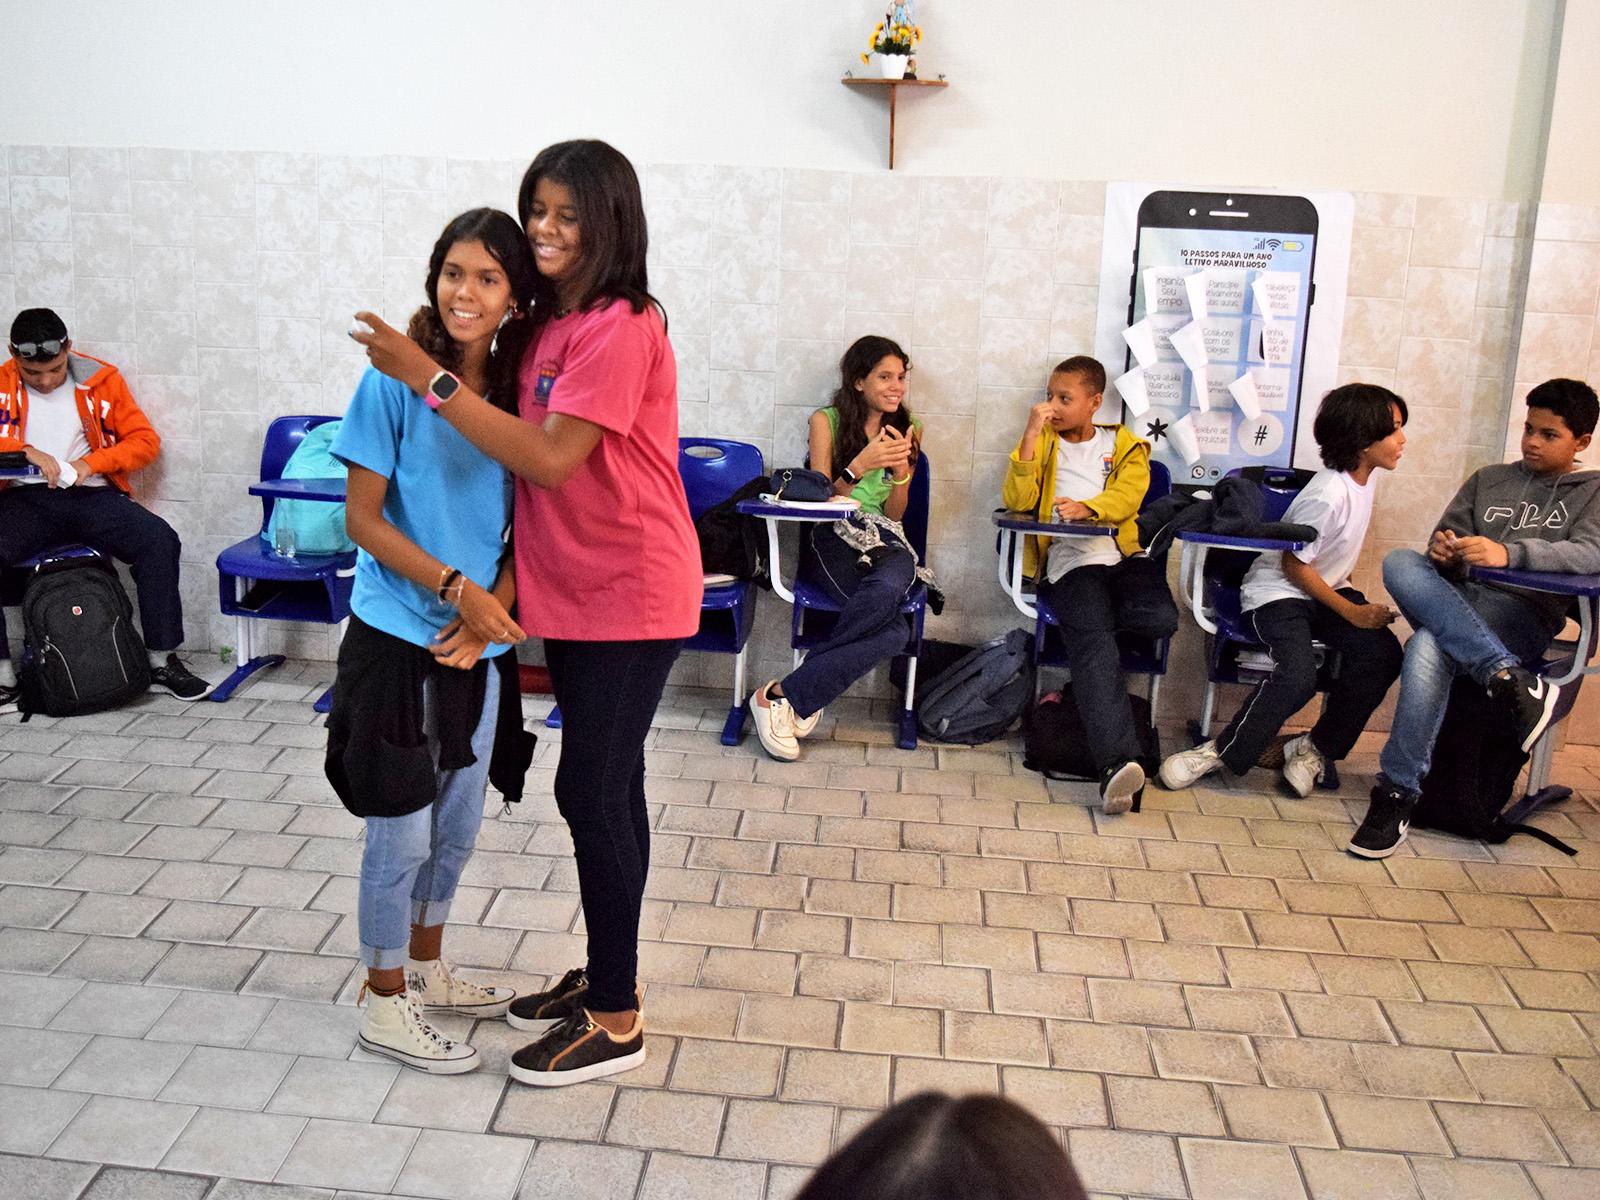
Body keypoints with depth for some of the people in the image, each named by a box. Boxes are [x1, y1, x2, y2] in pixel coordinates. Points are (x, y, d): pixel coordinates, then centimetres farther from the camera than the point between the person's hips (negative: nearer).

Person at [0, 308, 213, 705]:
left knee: (160, 540, -26)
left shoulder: (101, 380, 8)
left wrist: (91, 463, -10)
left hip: (91, 495, 0)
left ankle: (162, 662, -19)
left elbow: (145, 441, 5)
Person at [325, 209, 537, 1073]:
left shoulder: (518, 391, 2)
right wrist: (454, 588, -21)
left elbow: (526, 525, 5)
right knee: (402, 831, 4)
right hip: (396, 638, -5)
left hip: (479, 642, 5)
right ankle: (385, 1004, 23)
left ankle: (426, 968, 39)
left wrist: (494, 606, -11)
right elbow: (362, 518, -12)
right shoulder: (395, 379, -12)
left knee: (458, 823, 18)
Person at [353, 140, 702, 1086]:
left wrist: (432, 378, -21)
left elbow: (552, 459, -24)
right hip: (575, 588, 9)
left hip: (629, 595, -9)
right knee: (607, 787, 17)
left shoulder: (621, 328, -18)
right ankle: (609, 973, 32)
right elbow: (527, 451, 10)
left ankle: (616, 1021, 12)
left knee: (591, 791, -3)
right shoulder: (551, 323, 10)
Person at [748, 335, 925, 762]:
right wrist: (860, 466, -17)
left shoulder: (907, 429, 17)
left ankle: (785, 692, -27)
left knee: (886, 590, -38)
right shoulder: (827, 421, 7)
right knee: (893, 630, -35)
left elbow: (894, 515, 12)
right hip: (834, 539, -3)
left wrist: (901, 473, -8)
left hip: (886, 543, 4)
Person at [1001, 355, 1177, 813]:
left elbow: (1128, 495, 1)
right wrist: (1032, 435, -2)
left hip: (1125, 555, 2)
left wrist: (1088, 507, -20)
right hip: (1071, 560, -2)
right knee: (1093, 640, -29)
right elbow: (1017, 501, 3)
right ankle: (1118, 759, -40)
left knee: (1160, 618, -29)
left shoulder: (1124, 445, 22)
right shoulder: (1043, 444, 21)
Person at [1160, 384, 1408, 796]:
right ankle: (1223, 751, -14)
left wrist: (1360, 606, 12)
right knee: (1298, 673, -32)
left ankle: (1317, 747, -2)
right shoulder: (1328, 495, -23)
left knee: (1382, 652, -17)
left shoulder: (1365, 480, 3)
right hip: (1279, 590, -8)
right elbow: (1294, 566, -18)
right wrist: (1351, 612, -16)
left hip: (1326, 589, 8)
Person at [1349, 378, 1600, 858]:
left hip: (1522, 616, -5)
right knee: (1399, 562, -30)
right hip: (1454, 605, 5)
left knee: (1428, 647, -37)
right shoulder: (1487, 480, 27)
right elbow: (1446, 540, 20)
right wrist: (1442, 551, -7)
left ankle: (1397, 791, -31)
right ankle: (1506, 677, -41)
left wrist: (1509, 553, -25)